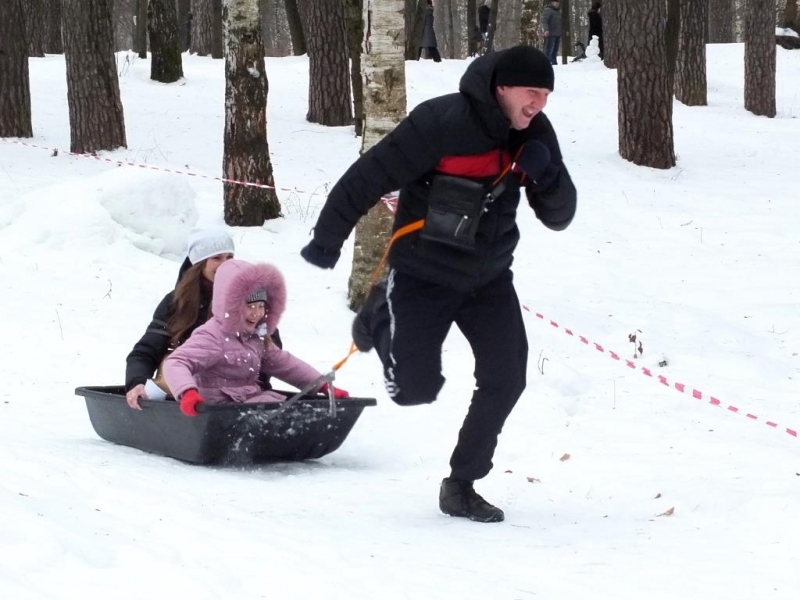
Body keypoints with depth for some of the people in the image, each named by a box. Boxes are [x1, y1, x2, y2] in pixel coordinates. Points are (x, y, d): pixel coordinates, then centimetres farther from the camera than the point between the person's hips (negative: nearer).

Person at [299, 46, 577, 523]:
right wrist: (329, 240, -14)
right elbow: (372, 174, -19)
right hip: (423, 275, -5)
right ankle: (380, 316, 29)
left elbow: (559, 217, -1)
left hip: (489, 277, 5)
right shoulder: (444, 123, -25)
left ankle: (462, 486, 8)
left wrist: (546, 175, -23)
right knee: (417, 388, -4)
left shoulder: (535, 133, -5)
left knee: (506, 377, -8)